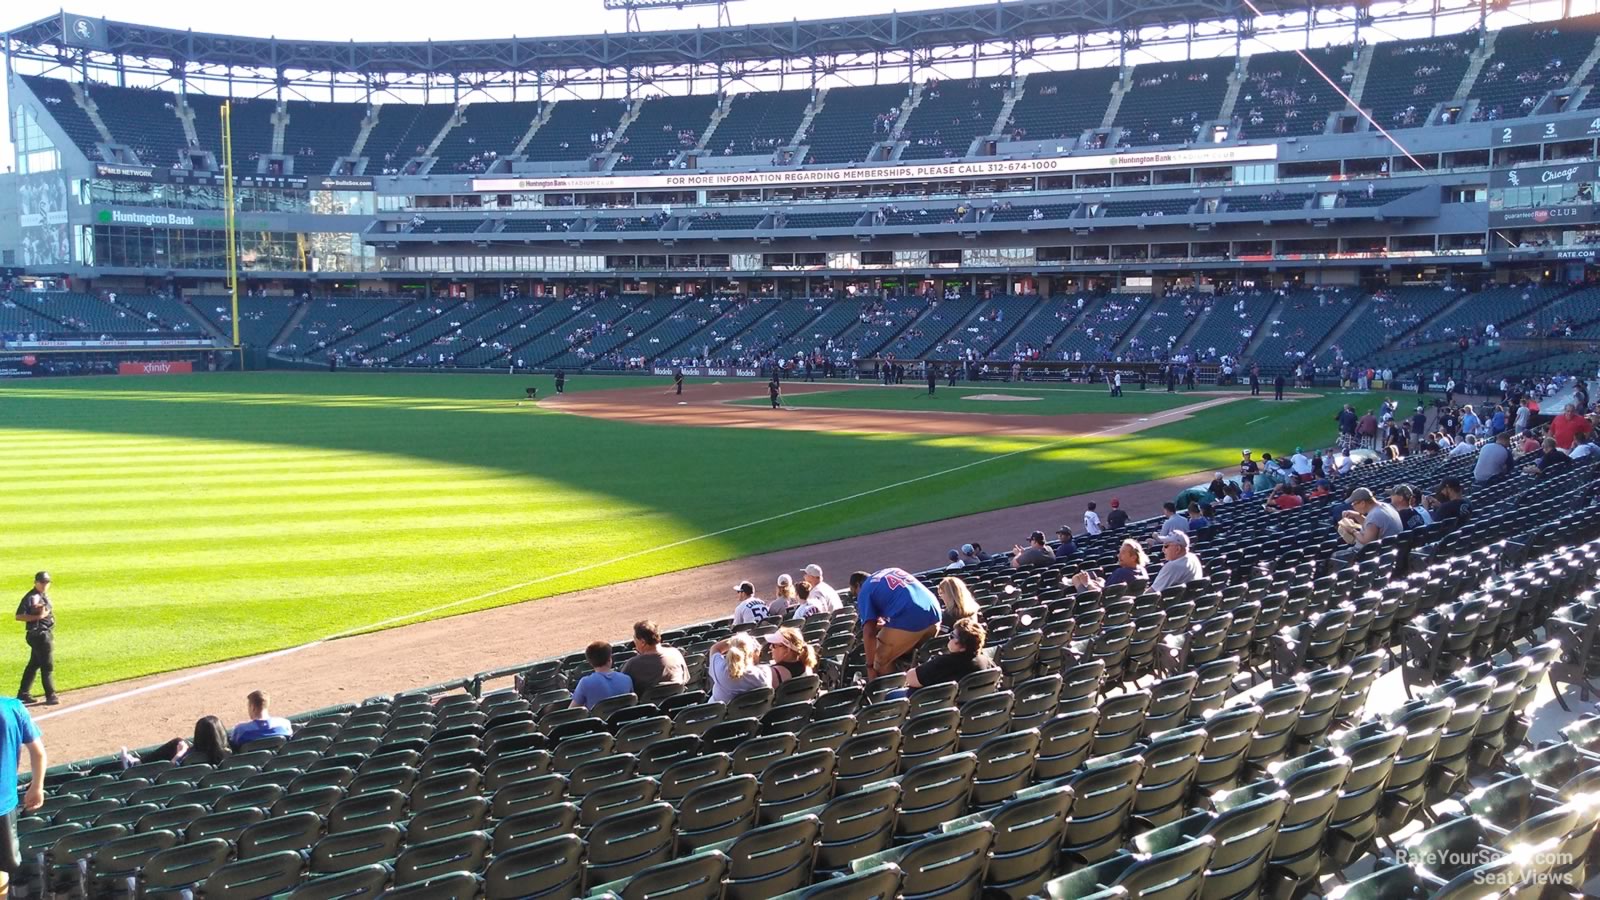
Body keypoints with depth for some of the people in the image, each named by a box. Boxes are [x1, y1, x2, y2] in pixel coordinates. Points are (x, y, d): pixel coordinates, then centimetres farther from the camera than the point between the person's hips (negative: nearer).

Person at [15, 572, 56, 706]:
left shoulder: (44, 595, 11)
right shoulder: (31, 597, -16)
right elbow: (19, 616, -20)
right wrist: (38, 616, -26)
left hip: (47, 633, 9)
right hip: (39, 634, -9)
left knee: (34, 664, 16)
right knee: (48, 666, -6)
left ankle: (23, 694, 25)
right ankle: (50, 696, -1)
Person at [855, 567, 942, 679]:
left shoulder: (864, 592, 11)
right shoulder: (892, 571, 31)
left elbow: (869, 632, -3)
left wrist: (870, 666, 4)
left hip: (909, 620, -7)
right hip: (934, 613, 7)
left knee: (881, 663, 12)